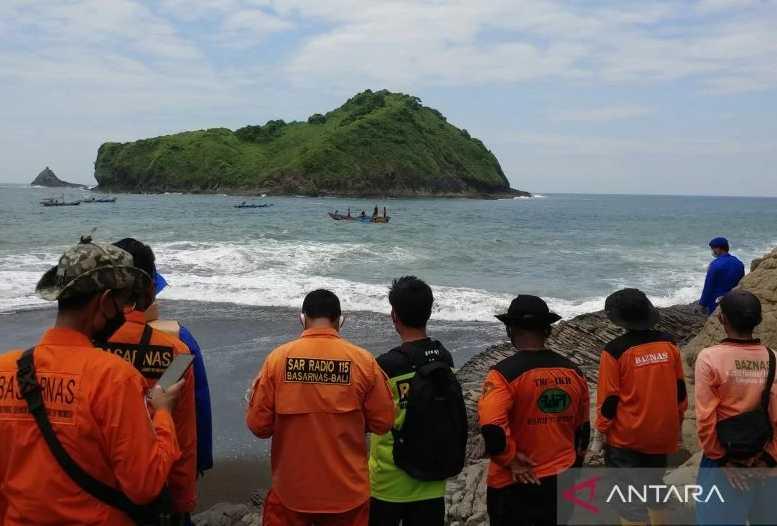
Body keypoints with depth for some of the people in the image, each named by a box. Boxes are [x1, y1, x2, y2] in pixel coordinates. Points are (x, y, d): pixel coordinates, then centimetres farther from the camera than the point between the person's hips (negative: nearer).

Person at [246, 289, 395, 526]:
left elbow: (258, 424, -7)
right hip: (347, 491, 1)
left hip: (291, 490, 0)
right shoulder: (363, 360, -10)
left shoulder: (278, 358, -10)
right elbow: (382, 422, -4)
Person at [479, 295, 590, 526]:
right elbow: (582, 428, 11)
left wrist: (510, 459, -15)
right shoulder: (573, 371, 0)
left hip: (515, 484, -5)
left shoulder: (505, 372, -18)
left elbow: (491, 427, -31)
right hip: (563, 482, 5)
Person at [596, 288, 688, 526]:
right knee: (654, 488, 24)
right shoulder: (668, 343, -4)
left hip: (626, 438, -5)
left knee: (630, 499, 5)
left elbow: (608, 399, -12)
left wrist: (603, 430, 2)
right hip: (662, 435, 5)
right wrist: (677, 423, 20)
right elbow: (680, 390, 7)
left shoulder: (615, 351, -17)